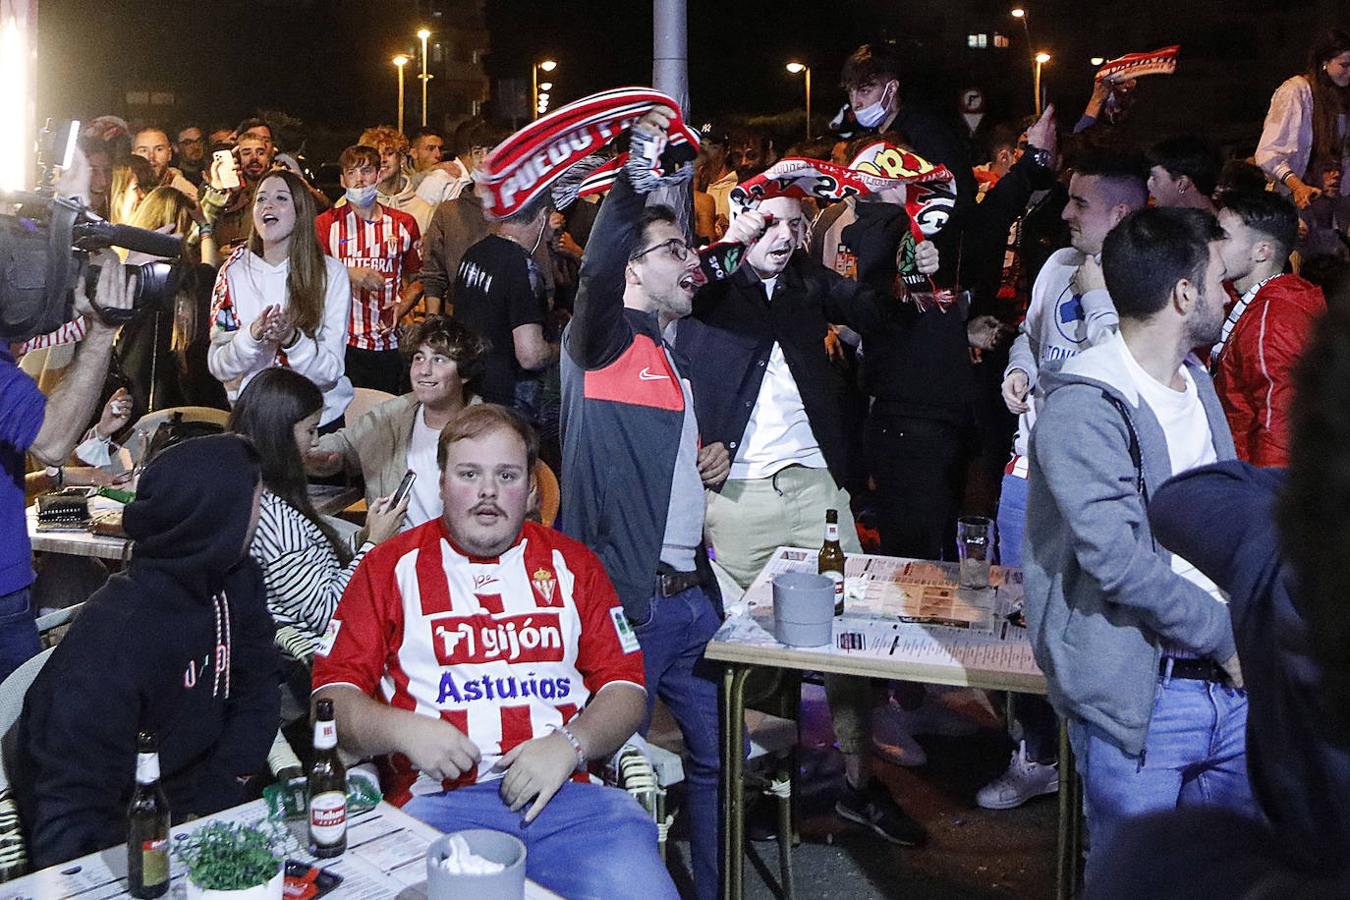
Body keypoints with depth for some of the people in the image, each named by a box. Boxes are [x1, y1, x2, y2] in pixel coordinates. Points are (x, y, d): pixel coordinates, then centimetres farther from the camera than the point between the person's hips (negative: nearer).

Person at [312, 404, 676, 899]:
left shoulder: (571, 563, 18)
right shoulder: (391, 566, 13)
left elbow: (625, 687, 12)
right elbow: (332, 694, 8)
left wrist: (569, 743, -6)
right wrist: (404, 730, -10)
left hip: (570, 793, 2)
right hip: (437, 799, -1)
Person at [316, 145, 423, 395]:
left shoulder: (403, 224, 9)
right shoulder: (326, 224, 3)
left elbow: (417, 279, 16)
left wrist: (401, 308, -2)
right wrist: (349, 274, -19)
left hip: (388, 343, 2)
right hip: (342, 343, -2)